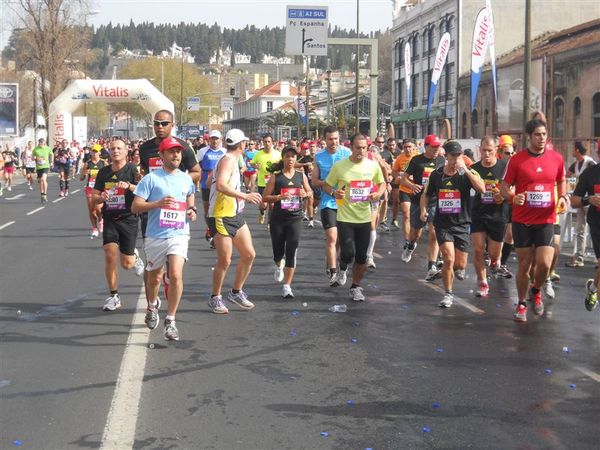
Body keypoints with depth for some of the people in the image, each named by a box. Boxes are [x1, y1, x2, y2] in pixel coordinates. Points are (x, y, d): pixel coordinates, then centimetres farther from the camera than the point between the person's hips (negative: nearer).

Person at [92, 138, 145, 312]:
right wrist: (101, 197, -12)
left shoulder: (132, 170, -4)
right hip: (109, 219, 3)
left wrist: (129, 186, -29)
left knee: (126, 264, 1)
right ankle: (114, 296, 2)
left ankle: (135, 256, 39)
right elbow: (94, 198, 11)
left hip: (128, 219, -3)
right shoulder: (104, 172, 8)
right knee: (110, 256, -11)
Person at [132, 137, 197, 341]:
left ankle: (170, 320, -5)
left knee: (176, 276, -16)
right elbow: (135, 207, -8)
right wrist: (158, 203, -21)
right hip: (155, 236, -1)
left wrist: (192, 210, 10)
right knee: (154, 278, 15)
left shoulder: (186, 179, 9)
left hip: (179, 234, 1)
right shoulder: (151, 178, -5)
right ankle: (152, 306, 46)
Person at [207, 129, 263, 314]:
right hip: (221, 217, -10)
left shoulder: (233, 160, 13)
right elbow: (220, 185, -33)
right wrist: (244, 195, -36)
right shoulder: (228, 160, -16)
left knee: (249, 255, 8)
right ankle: (215, 298, 10)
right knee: (225, 260, -6)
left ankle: (236, 292, 21)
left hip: (236, 216, 10)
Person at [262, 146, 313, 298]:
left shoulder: (301, 175, 5)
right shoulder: (276, 177, -2)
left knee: (291, 252, -9)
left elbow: (310, 193, 16)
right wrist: (279, 197, -20)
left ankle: (287, 286, -5)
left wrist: (305, 194, -6)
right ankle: (279, 265, 48)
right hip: (278, 219, -1)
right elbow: (265, 197, -3)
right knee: (278, 250, 10)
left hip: (295, 218, 1)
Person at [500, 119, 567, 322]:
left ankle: (536, 291, 22)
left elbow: (561, 181, 18)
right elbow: (504, 185, 0)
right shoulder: (517, 160, -6)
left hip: (546, 220, 1)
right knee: (524, 265, 6)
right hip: (522, 221, -1)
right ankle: (522, 304, 25)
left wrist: (562, 197, -1)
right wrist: (513, 197, -21)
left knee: (544, 264, -11)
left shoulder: (556, 158, 1)